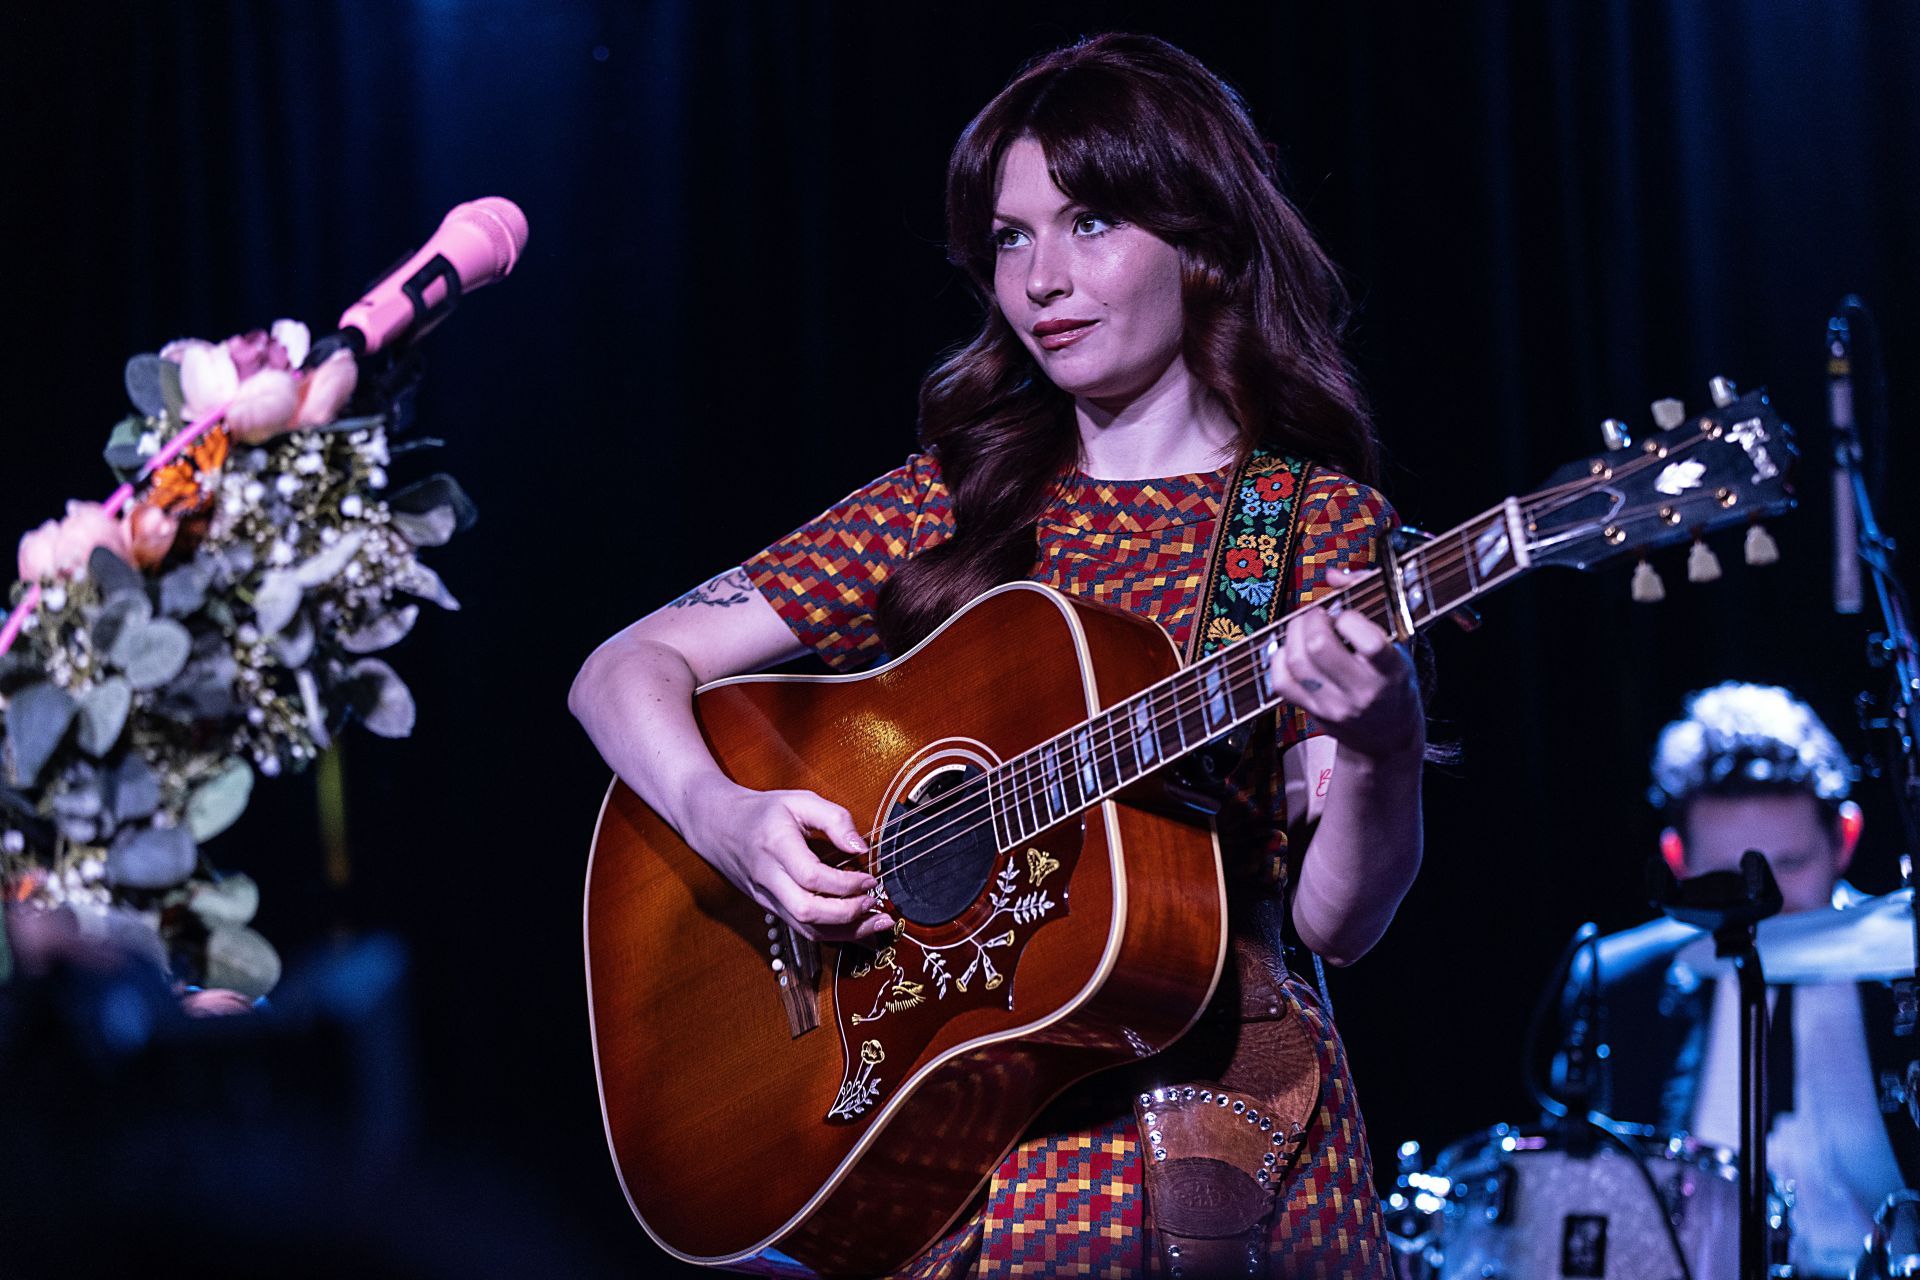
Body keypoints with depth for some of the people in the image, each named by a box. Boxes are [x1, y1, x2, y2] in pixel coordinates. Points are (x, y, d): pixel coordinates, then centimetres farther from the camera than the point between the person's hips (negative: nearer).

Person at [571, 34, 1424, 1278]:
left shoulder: (1318, 524, 4)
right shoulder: (948, 505, 11)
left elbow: (1334, 921, -2)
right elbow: (625, 669, 9)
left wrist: (1377, 750, -21)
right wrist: (726, 816, -9)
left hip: (1207, 1091, -1)